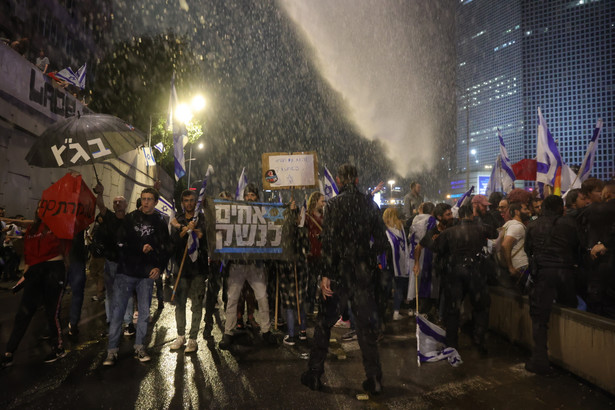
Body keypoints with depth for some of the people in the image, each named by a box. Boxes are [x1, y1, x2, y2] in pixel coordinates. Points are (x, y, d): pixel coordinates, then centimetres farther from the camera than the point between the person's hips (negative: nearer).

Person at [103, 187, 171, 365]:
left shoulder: (160, 223, 7)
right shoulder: (130, 219, 3)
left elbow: (166, 249, 8)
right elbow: (121, 244, -4)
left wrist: (159, 267, -4)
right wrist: (141, 249, -12)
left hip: (147, 274, 1)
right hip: (126, 272, -1)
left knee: (144, 312, 8)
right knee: (118, 310, 0)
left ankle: (139, 347, 21)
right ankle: (112, 350, 9)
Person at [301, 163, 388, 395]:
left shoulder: (335, 204, -8)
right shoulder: (370, 204, 4)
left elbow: (329, 241, -14)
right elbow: (382, 242, 4)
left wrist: (326, 274, -11)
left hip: (340, 272, -3)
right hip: (365, 273, 4)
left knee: (324, 323, 10)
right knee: (366, 325, 13)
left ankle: (314, 375, 20)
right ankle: (374, 379, 19)